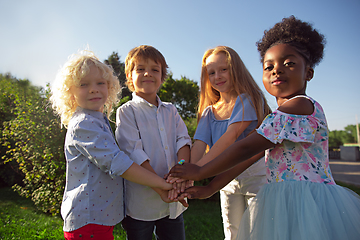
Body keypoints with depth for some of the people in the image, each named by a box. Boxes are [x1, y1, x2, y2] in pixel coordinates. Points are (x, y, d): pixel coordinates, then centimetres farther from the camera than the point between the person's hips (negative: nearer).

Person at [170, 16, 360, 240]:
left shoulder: (299, 106, -14)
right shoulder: (279, 117, 15)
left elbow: (245, 149, -18)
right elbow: (250, 158, 12)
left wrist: (200, 173, -9)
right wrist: (210, 188, 11)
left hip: (304, 202, -8)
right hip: (287, 204, 8)